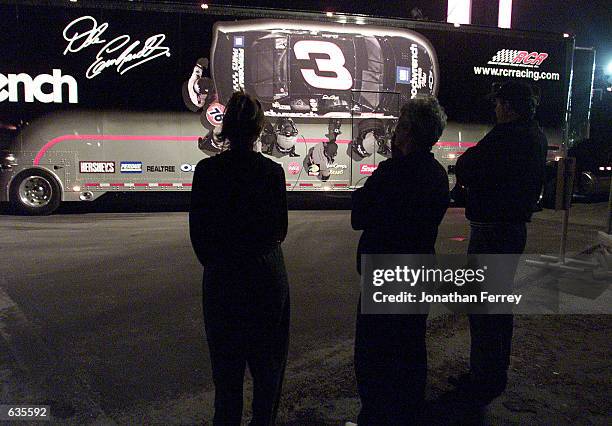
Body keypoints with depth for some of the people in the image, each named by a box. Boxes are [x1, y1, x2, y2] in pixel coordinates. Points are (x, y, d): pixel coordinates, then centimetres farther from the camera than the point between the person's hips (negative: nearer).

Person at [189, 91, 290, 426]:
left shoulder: (207, 170, -9)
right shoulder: (272, 170, -8)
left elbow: (197, 231, -4)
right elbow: (280, 229, -1)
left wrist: (213, 263, 11)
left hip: (221, 276, 0)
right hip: (267, 275, 1)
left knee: (226, 361, 16)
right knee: (268, 360, 18)